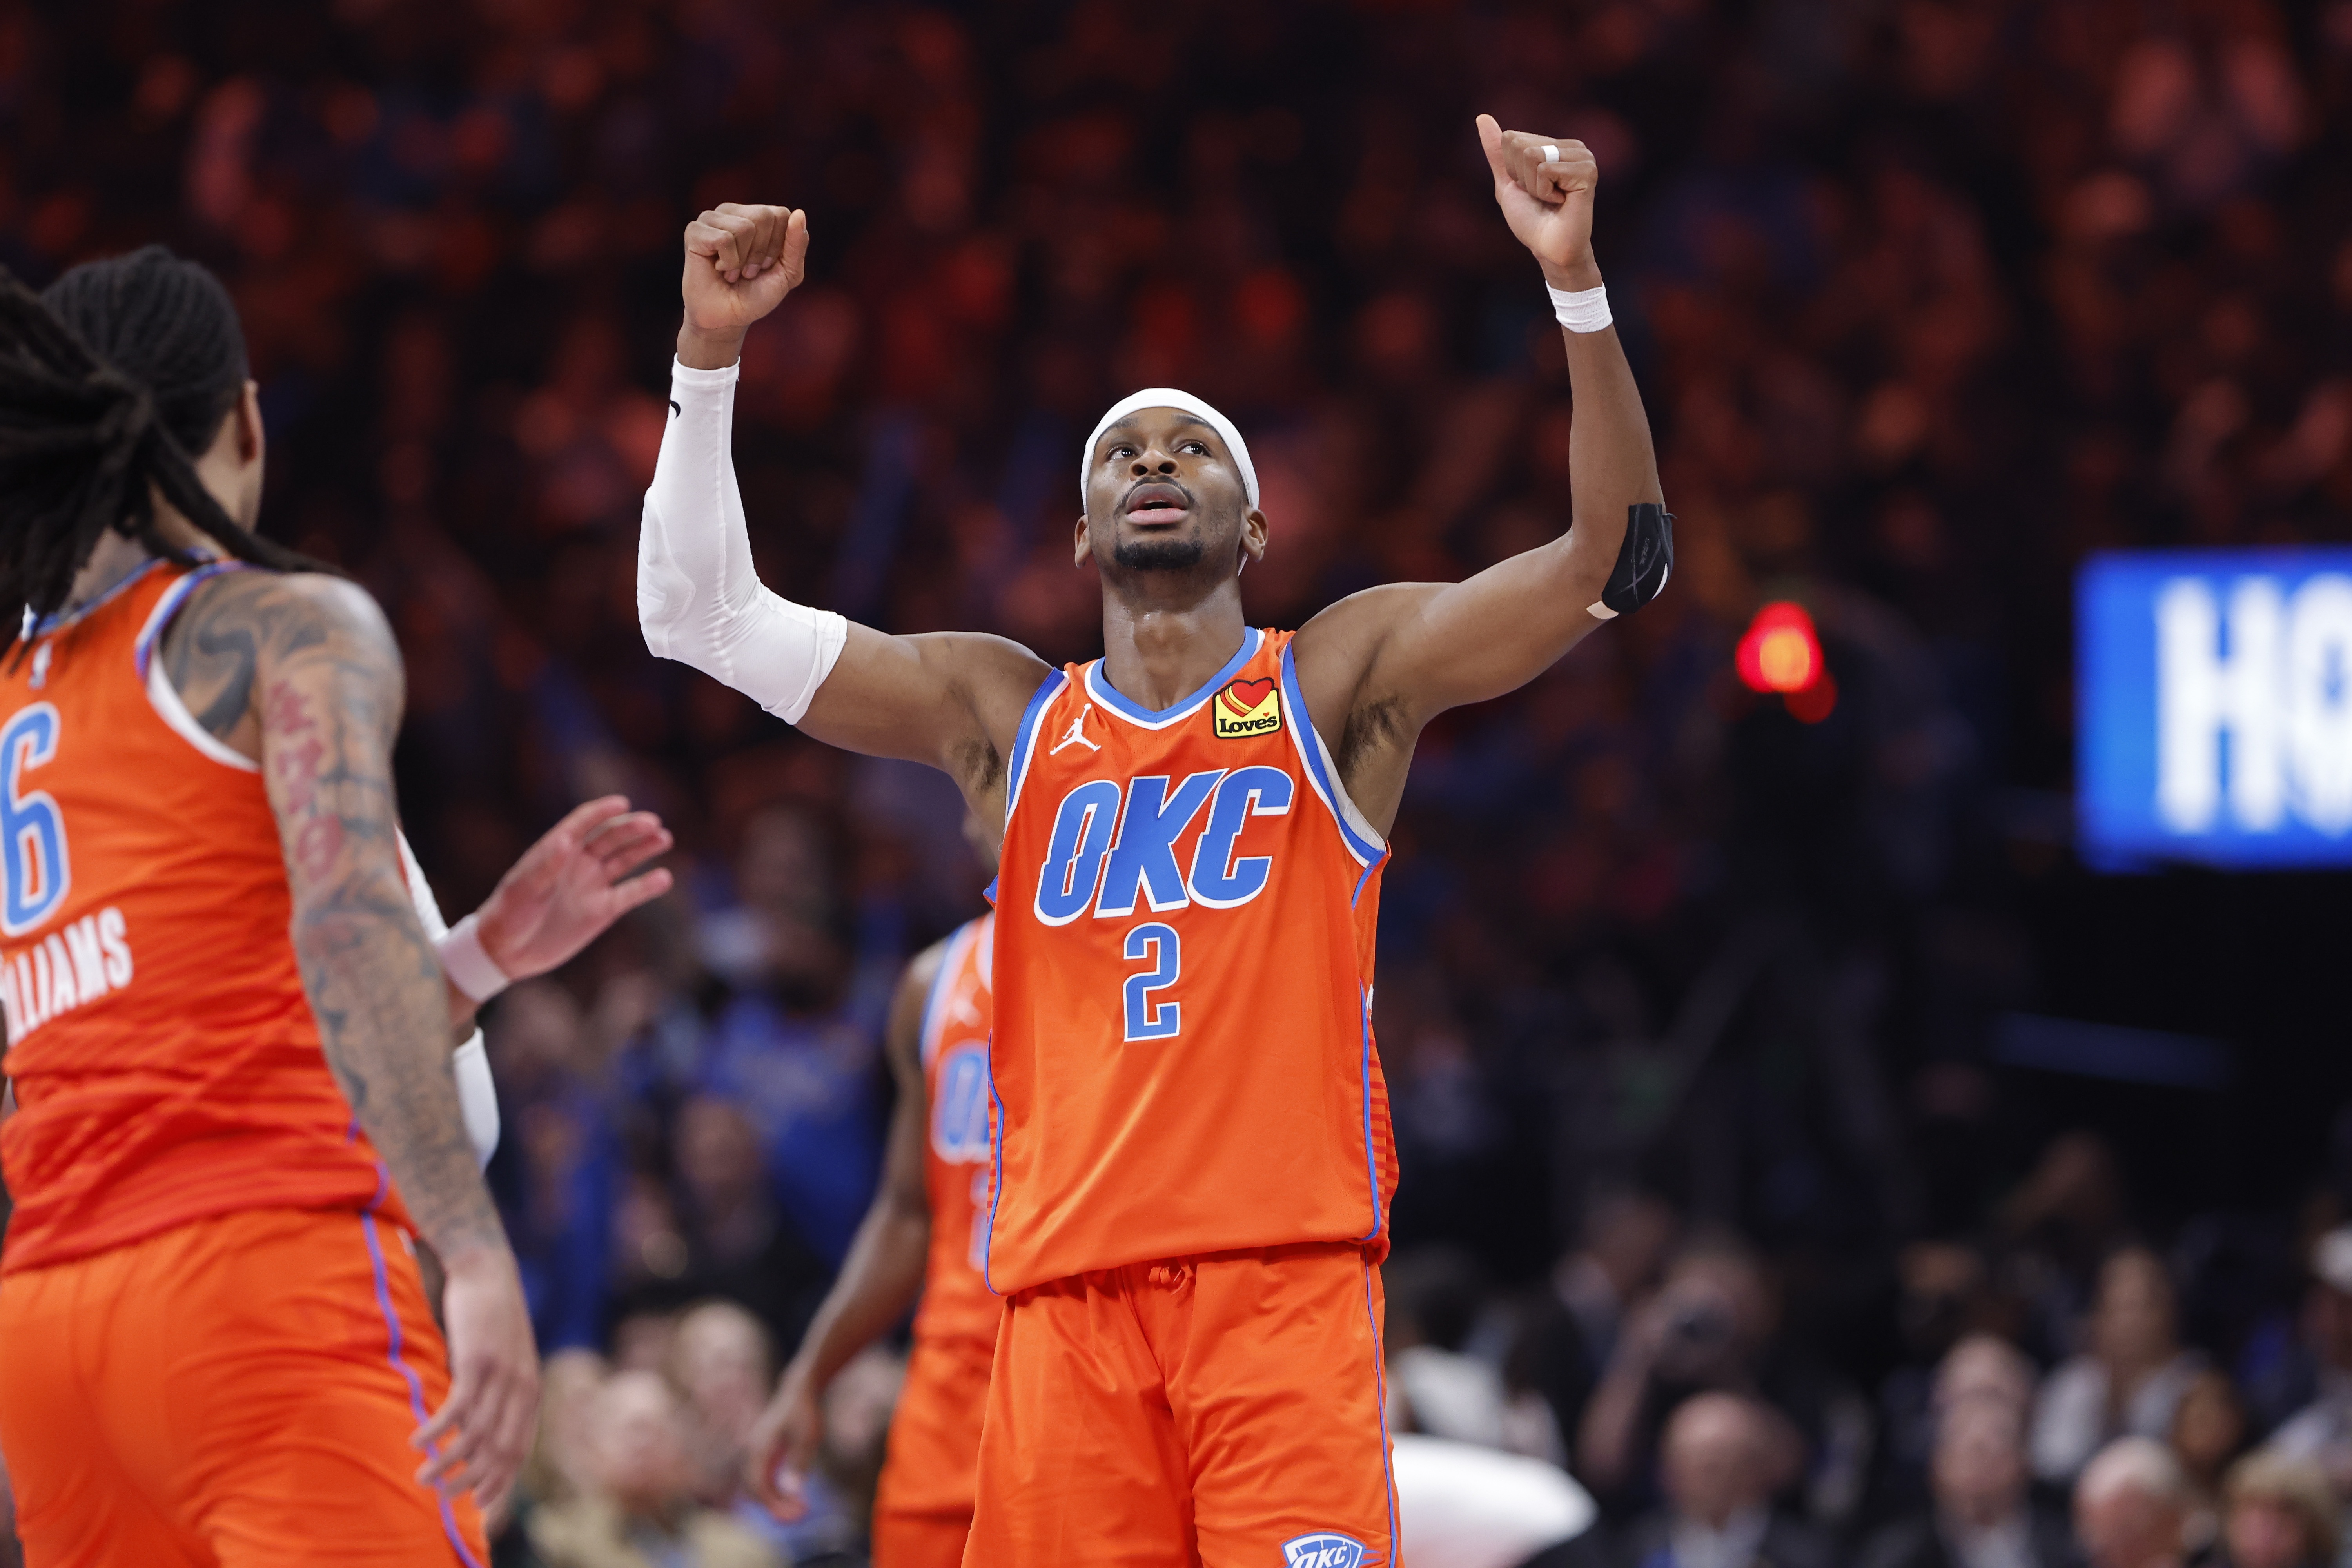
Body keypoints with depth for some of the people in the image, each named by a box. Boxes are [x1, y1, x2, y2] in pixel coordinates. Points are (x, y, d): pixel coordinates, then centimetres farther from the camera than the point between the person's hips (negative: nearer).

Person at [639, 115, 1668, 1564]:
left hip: (1287, 1281, -3)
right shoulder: (1006, 718, 18)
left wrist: (1577, 285, -10)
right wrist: (712, 353, 5)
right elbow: (701, 614, 16)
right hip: (1067, 1292, 3)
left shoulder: (1339, 685, 11)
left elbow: (1617, 559, 1)